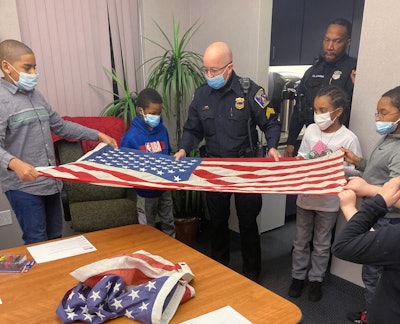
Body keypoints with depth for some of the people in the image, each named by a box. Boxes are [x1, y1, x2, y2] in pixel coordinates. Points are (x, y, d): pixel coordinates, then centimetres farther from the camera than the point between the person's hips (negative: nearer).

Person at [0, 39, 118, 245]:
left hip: (50, 181, 7)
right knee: (38, 243, -1)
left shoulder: (35, 95, 12)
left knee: (55, 238, 16)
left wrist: (97, 135, 14)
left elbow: (60, 126, 19)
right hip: (23, 185, -7)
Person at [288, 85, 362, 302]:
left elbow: (357, 172, -12)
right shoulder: (311, 130, -2)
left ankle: (316, 279, 33)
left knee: (321, 244, 15)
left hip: (328, 201, -3)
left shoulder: (348, 138, -14)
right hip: (305, 196, 3)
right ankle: (298, 276, 34)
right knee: (301, 241, 17)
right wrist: (300, 161, -10)